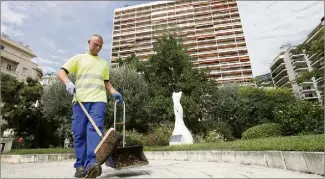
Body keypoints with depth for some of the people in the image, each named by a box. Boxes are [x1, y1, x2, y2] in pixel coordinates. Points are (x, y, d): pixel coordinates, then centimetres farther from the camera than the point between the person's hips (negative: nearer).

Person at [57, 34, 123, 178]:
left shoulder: (104, 63, 24)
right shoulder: (78, 58, 16)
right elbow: (60, 72, 7)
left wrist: (114, 92, 7)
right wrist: (68, 83, -15)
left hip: (98, 100, 1)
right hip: (80, 100, -1)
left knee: (95, 129, -15)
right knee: (79, 133, 0)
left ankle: (92, 163, -21)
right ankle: (81, 166, 8)